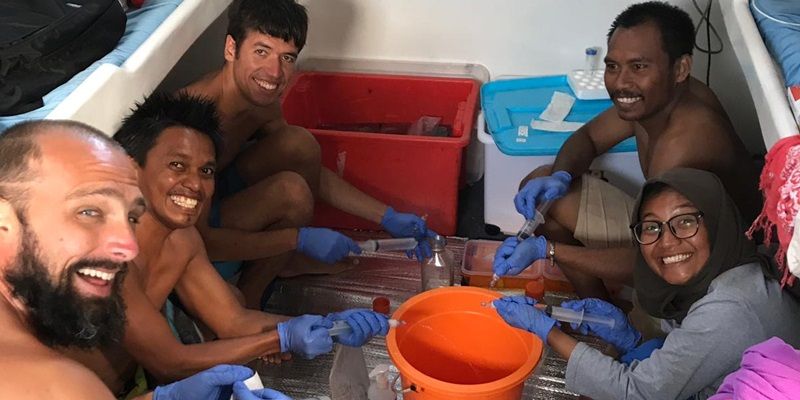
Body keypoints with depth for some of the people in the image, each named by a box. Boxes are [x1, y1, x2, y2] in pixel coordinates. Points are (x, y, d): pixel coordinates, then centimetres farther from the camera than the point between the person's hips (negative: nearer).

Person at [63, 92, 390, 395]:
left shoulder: (180, 239, -6)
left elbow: (234, 321, -5)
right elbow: (169, 364, -24)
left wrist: (328, 325, -19)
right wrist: (283, 339, -26)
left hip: (128, 383, 7)